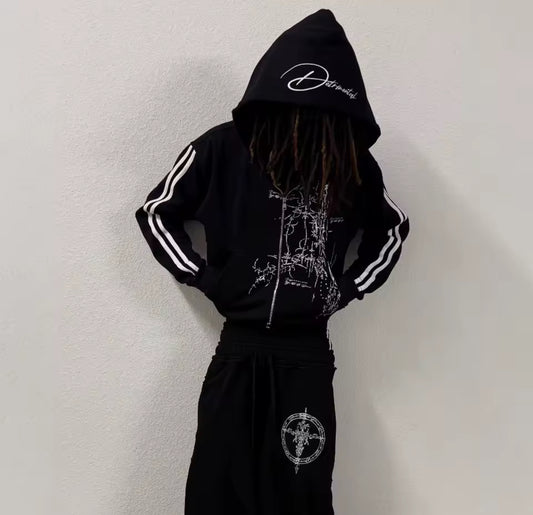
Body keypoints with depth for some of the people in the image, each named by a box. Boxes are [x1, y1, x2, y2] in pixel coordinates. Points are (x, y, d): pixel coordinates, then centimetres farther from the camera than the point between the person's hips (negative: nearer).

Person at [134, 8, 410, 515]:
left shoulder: (353, 162, 0)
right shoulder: (224, 149, -7)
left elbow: (394, 228, 17)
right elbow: (155, 213, 4)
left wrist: (347, 287, 5)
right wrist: (208, 280, -5)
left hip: (308, 359, 2)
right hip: (239, 355, -1)